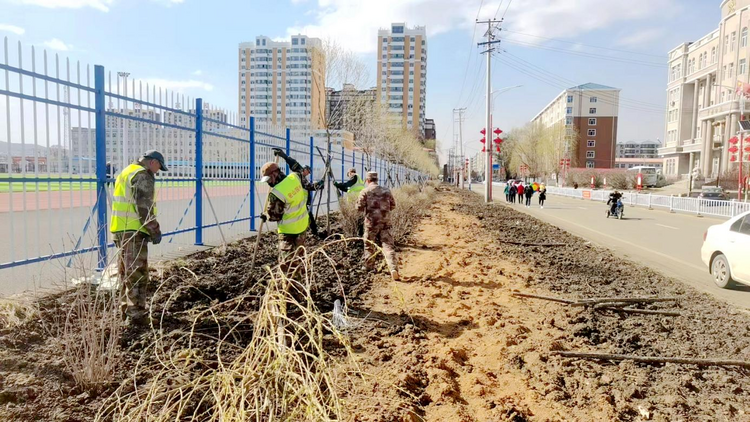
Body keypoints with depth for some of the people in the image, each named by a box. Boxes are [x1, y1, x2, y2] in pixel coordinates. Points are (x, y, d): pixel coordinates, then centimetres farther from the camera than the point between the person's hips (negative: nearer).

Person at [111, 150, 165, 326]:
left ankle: (127, 309, 26)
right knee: (137, 274, -9)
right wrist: (155, 231, -12)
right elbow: (144, 207, -18)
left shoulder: (127, 172, 22)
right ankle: (135, 315, -9)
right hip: (134, 231, -10)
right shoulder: (143, 176, -11)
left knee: (126, 272, 17)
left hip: (121, 229, 10)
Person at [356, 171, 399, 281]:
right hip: (385, 222, 2)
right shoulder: (386, 191, 8)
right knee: (388, 245, -1)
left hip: (371, 222, -2)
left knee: (369, 245, 18)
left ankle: (369, 266, 30)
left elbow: (359, 207, -4)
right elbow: (393, 205, 16)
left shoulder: (365, 191, -4)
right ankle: (394, 269, -16)